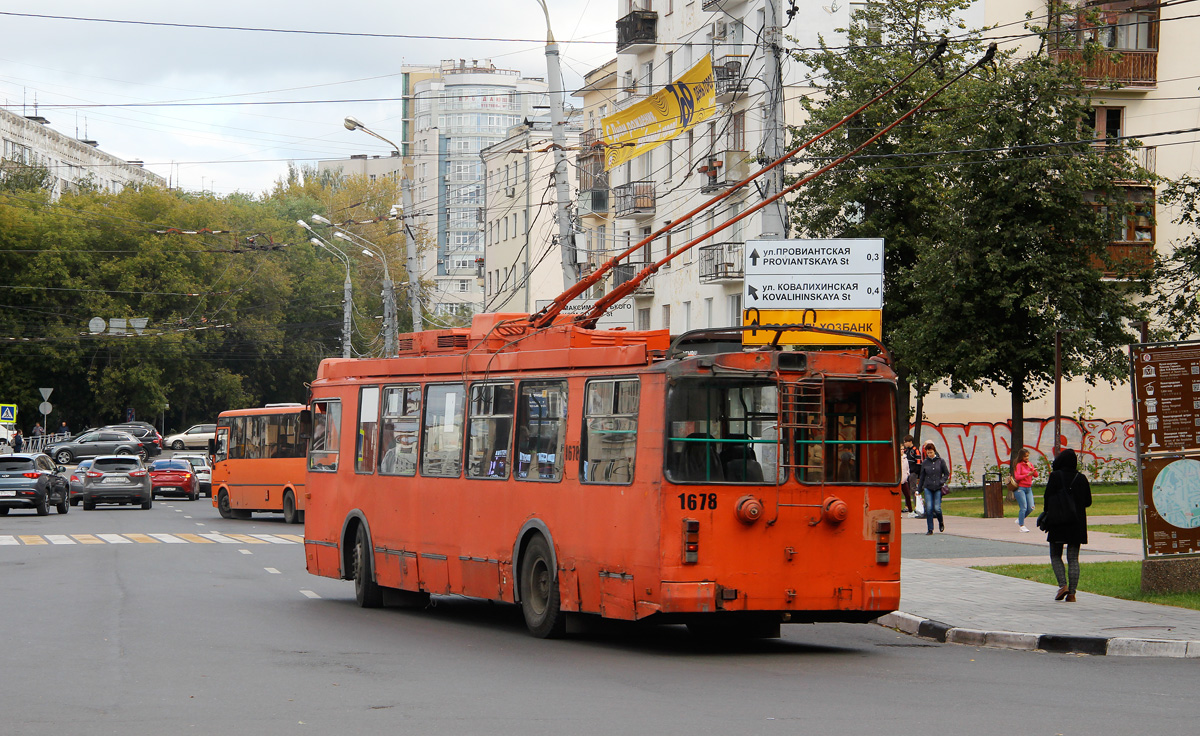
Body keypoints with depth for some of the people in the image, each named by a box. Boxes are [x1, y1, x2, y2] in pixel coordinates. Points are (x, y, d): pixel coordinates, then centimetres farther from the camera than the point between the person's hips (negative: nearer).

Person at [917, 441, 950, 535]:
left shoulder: (940, 461, 1)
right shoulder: (924, 462, 7)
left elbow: (947, 474, 6)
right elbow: (922, 477, 13)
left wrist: (941, 482, -10)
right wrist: (919, 490, 14)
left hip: (938, 488, -2)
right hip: (927, 488, 2)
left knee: (937, 508, -7)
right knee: (929, 508, -8)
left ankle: (941, 523, 23)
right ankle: (930, 529, 0)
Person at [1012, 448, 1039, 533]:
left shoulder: (1029, 464, 13)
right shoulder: (1019, 465, -6)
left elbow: (1036, 475, 9)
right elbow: (1017, 477, -15)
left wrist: (1031, 468, -7)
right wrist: (1027, 474, -21)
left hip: (1028, 488, 7)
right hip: (1020, 488, -7)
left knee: (1031, 508, 1)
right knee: (1023, 507, -11)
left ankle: (1019, 520, 20)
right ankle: (1021, 526, -3)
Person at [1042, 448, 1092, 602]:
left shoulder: (1055, 476, -8)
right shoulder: (1081, 478, 1)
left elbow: (1047, 499, -9)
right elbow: (1088, 501, 6)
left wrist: (1048, 515, 5)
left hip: (1057, 522, -3)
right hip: (1077, 523, 3)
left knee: (1055, 556, 10)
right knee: (1073, 558, 5)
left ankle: (1063, 585, -10)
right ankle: (1072, 593, -2)